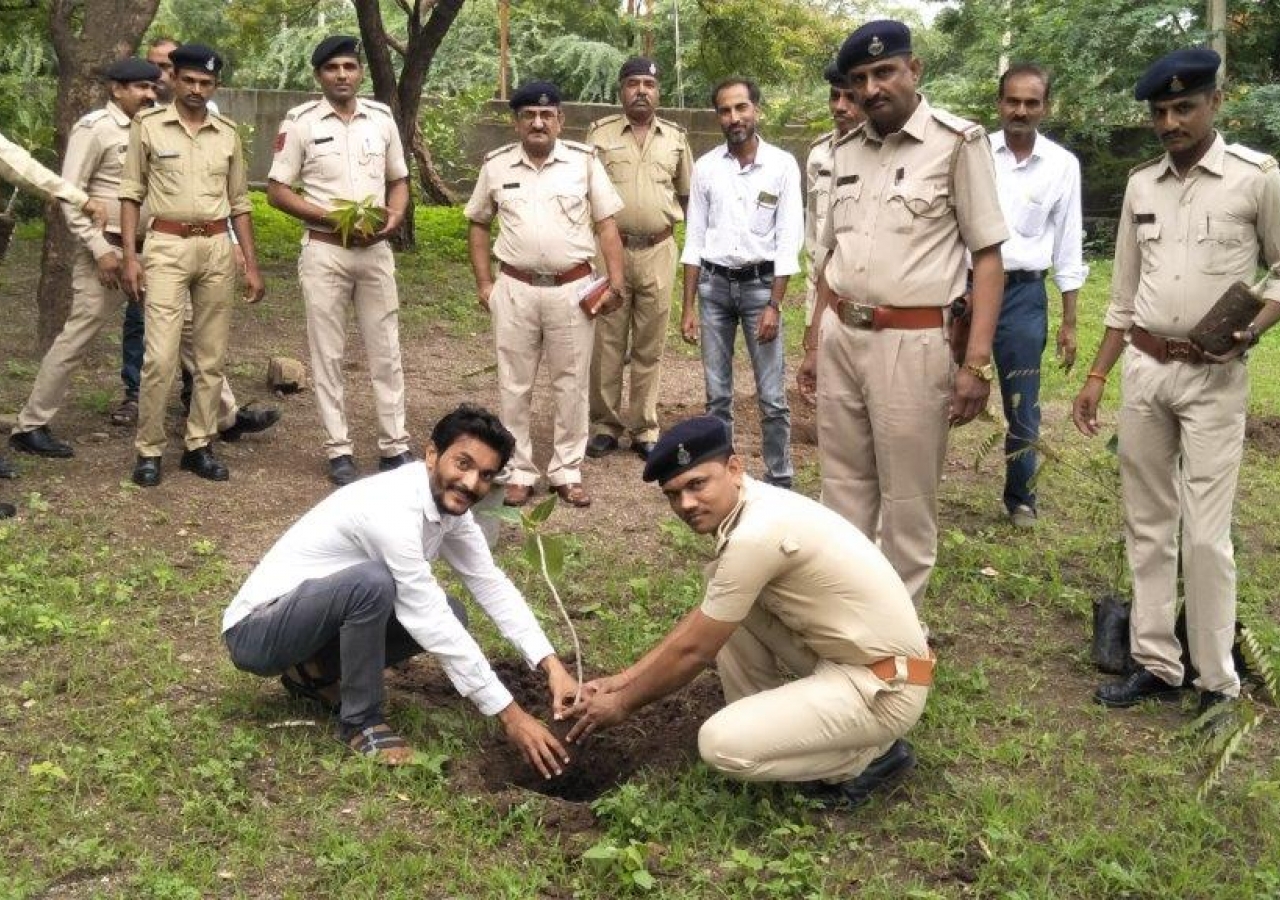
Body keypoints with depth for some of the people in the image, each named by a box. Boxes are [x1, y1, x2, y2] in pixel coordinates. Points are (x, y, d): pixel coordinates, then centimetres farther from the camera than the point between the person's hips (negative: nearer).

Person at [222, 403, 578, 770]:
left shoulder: (448, 500, -4)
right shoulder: (391, 510, -31)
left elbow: (491, 584, 1)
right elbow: (431, 625, -30)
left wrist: (553, 665, -10)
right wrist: (510, 714, -28)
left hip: (318, 612, 9)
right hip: (256, 631, -9)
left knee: (449, 617, -1)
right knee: (373, 582, -34)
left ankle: (317, 672, 11)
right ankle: (360, 720, -11)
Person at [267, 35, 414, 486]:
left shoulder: (382, 117, 6)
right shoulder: (300, 122, -5)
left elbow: (399, 180, 15)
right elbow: (277, 191, -5)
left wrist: (394, 217, -7)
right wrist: (332, 217, -16)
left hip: (375, 250, 3)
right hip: (324, 251, -3)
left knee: (386, 351, 7)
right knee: (328, 354, 3)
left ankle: (394, 446, 16)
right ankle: (338, 450, 12)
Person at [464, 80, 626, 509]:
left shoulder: (584, 160, -1)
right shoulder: (496, 165, 3)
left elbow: (606, 223, 1)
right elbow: (478, 223, 13)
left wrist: (616, 280, -8)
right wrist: (484, 283, 5)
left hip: (572, 289, -1)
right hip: (515, 290, 1)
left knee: (570, 384, 7)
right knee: (514, 385, 7)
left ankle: (567, 471, 19)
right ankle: (518, 472, 18)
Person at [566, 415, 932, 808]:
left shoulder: (755, 535, -25)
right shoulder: (750, 508, 4)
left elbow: (693, 650, -14)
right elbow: (702, 617, 14)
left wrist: (623, 703, 0)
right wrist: (624, 679, 13)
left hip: (884, 686, -9)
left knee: (721, 744, -18)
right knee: (723, 607, 6)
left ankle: (871, 754, 2)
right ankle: (765, 723, 16)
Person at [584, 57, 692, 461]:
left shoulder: (675, 136, 8)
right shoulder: (600, 132, 2)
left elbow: (687, 192, 18)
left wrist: (668, 220, 7)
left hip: (658, 251, 2)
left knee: (650, 345, 7)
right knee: (606, 342, 3)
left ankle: (644, 428, 16)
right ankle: (606, 424, 14)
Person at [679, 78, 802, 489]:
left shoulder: (782, 165, -6)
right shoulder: (705, 166, 1)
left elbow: (788, 240, -7)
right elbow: (694, 239, 5)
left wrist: (774, 305, -12)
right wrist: (688, 306, 2)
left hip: (760, 283, -2)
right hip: (714, 285, 2)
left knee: (772, 397, -1)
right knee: (717, 394, 9)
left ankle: (779, 483, 9)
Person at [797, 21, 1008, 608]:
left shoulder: (958, 143, -8)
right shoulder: (845, 150, 10)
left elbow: (988, 256, -8)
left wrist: (977, 361, -15)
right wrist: (813, 343, 17)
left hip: (912, 342, -6)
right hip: (840, 336, 6)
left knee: (906, 500, 5)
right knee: (843, 486, 15)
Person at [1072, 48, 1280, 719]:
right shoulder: (1140, 185, 8)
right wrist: (1096, 377, 10)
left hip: (1213, 377, -5)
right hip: (1142, 369, 5)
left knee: (1205, 534, -5)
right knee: (1147, 524, 10)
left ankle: (1217, 681, 8)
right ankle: (1156, 664, 21)